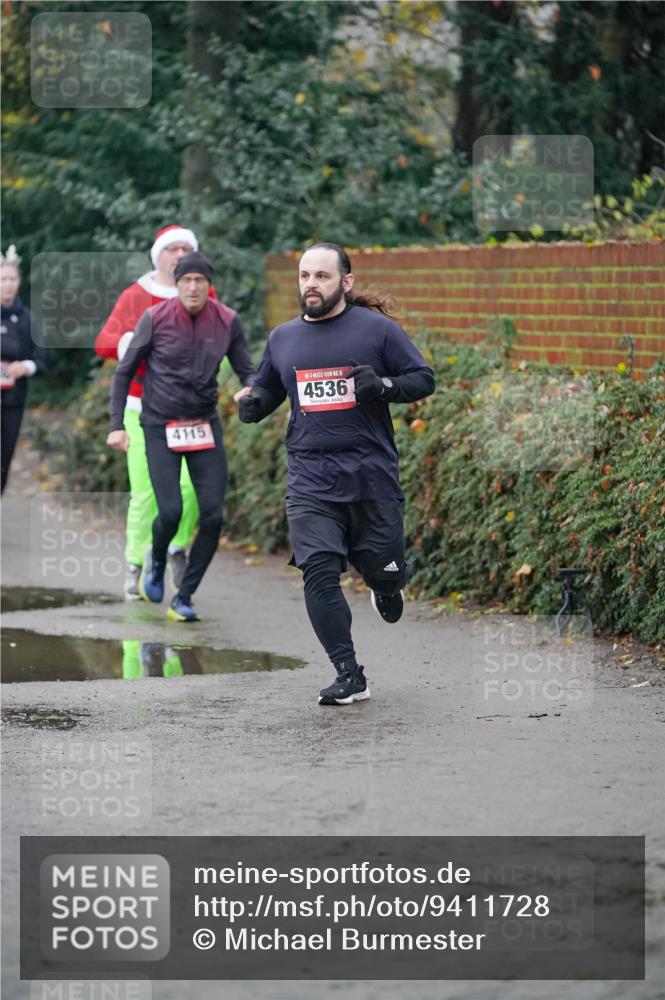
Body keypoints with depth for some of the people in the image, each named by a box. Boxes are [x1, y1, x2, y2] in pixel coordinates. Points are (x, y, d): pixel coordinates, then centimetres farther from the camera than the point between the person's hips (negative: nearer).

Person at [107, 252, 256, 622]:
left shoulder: (228, 322, -4)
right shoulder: (155, 319, -10)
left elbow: (248, 371, 5)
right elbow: (124, 372, 0)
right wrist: (117, 425, -5)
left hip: (205, 426, 3)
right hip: (161, 427, -2)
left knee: (213, 515, -7)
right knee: (170, 511, -14)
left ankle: (184, 597, 7)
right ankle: (157, 561, 22)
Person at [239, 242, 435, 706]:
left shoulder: (376, 329, -1)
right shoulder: (283, 338, 11)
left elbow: (423, 379, 1)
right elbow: (267, 390, 26)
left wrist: (383, 386, -17)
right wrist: (253, 403, 3)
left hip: (372, 475, -2)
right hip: (310, 480, 2)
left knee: (384, 572, 6)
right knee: (319, 574, -12)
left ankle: (386, 587, 46)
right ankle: (349, 675, -4)